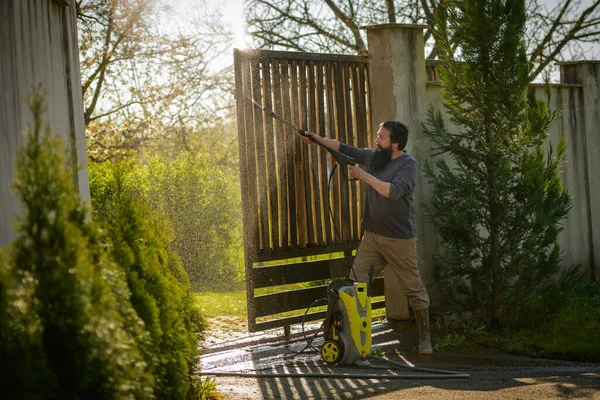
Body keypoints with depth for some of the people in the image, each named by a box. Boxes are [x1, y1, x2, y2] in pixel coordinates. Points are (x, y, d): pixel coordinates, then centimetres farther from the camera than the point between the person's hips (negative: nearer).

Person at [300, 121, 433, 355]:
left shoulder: (408, 164, -12)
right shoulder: (373, 156, 8)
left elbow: (394, 191, -26)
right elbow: (344, 149, 17)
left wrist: (364, 176, -21)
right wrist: (317, 140, 8)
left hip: (400, 239, -6)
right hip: (372, 236, 6)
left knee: (413, 289, 1)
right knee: (356, 283, -1)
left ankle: (425, 338, 12)